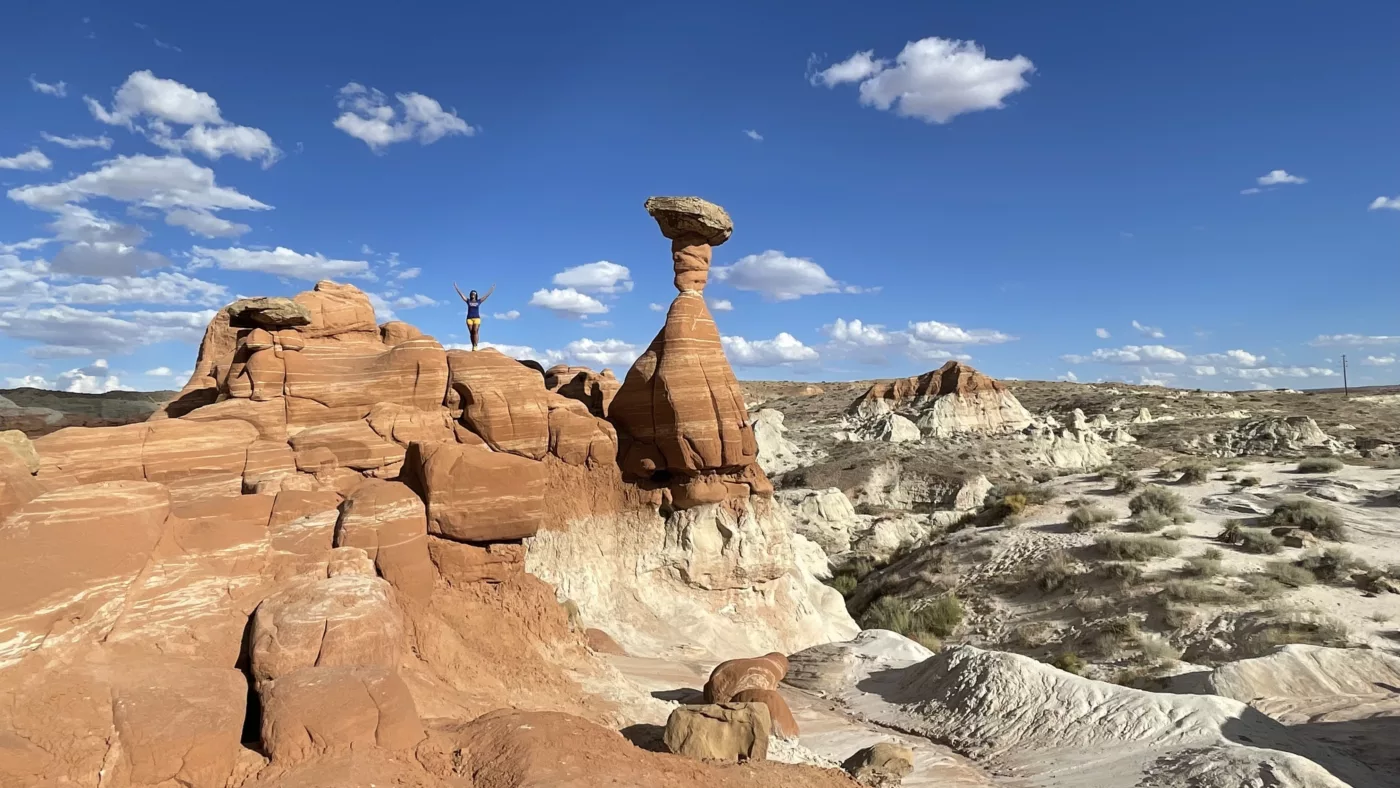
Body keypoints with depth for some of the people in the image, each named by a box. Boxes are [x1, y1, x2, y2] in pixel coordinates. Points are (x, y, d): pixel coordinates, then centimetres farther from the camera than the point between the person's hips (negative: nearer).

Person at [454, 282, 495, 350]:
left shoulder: (479, 301, 8)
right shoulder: (468, 301, 9)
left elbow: (487, 295, 8)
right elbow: (460, 294, 9)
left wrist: (492, 289, 6)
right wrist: (456, 287, 7)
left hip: (477, 318, -1)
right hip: (469, 318, 1)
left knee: (476, 331, -12)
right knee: (471, 332, 2)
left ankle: (475, 346, -16)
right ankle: (473, 346, 5)